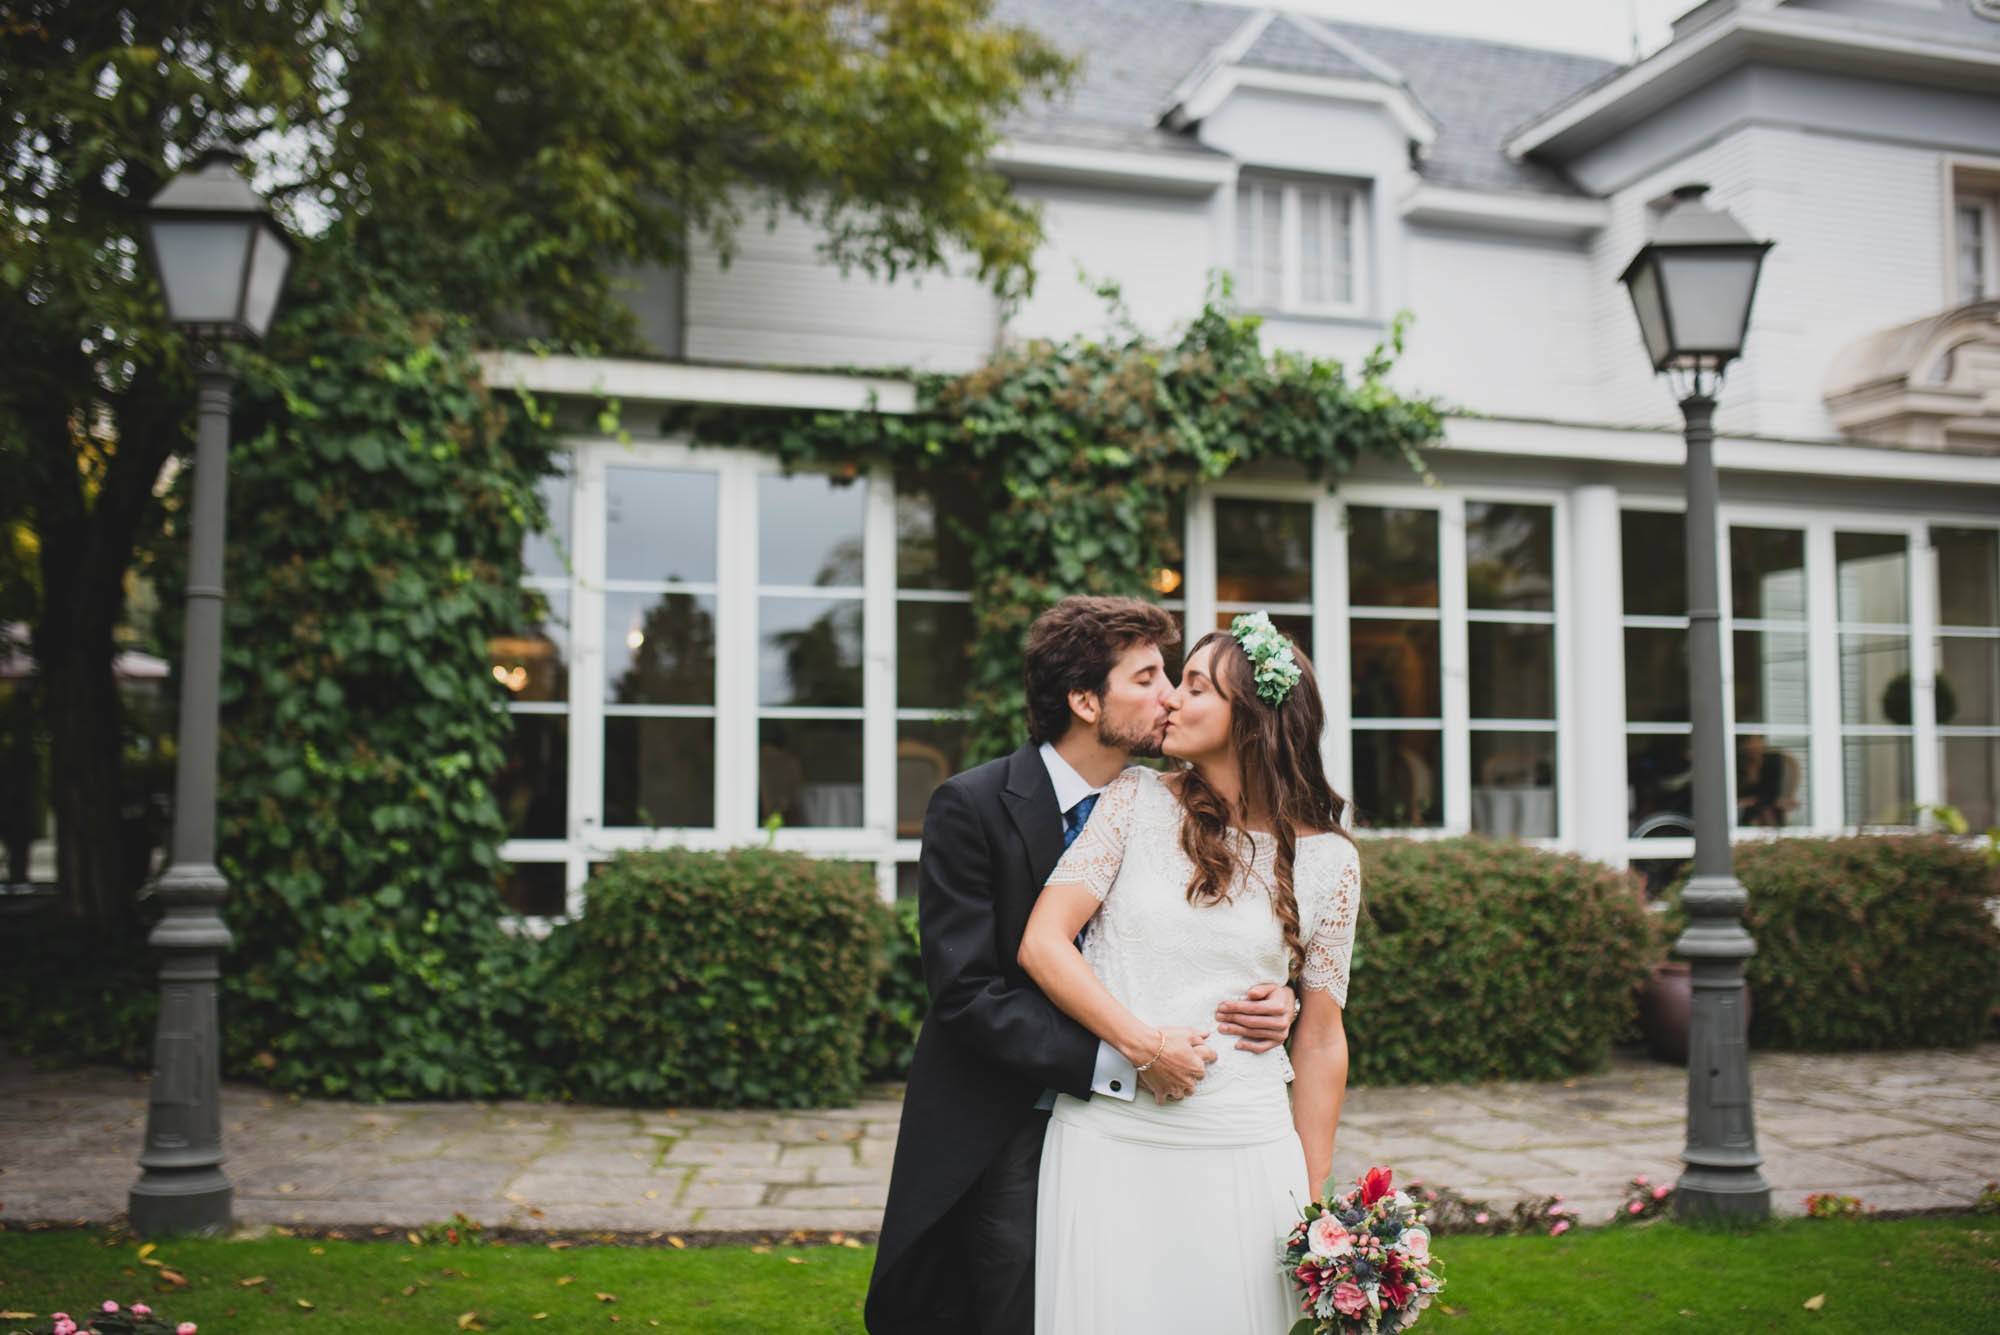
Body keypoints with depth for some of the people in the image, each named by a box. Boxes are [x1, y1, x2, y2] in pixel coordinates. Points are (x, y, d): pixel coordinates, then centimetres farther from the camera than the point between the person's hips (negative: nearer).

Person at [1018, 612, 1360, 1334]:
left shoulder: (1328, 860, 2)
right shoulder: (1137, 800, 1)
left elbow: (1320, 1036, 6)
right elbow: (1041, 943, -4)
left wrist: (1314, 1196, 5)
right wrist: (1142, 1042, -14)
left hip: (1242, 1153, 0)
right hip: (1107, 1140, 0)